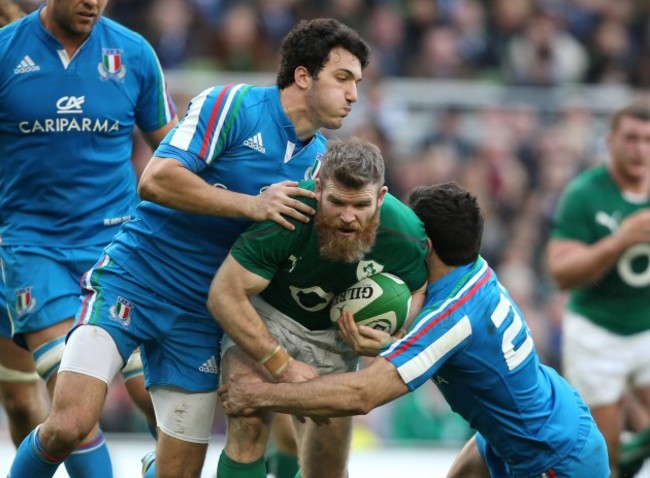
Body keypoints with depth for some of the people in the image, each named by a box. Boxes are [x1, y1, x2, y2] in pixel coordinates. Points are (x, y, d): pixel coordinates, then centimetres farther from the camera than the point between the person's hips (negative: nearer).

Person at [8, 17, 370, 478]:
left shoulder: (321, 160, 9)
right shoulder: (232, 105, -10)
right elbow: (155, 180, -19)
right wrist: (253, 205, -21)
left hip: (200, 315, 6)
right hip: (133, 280, -6)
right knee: (68, 426, -20)